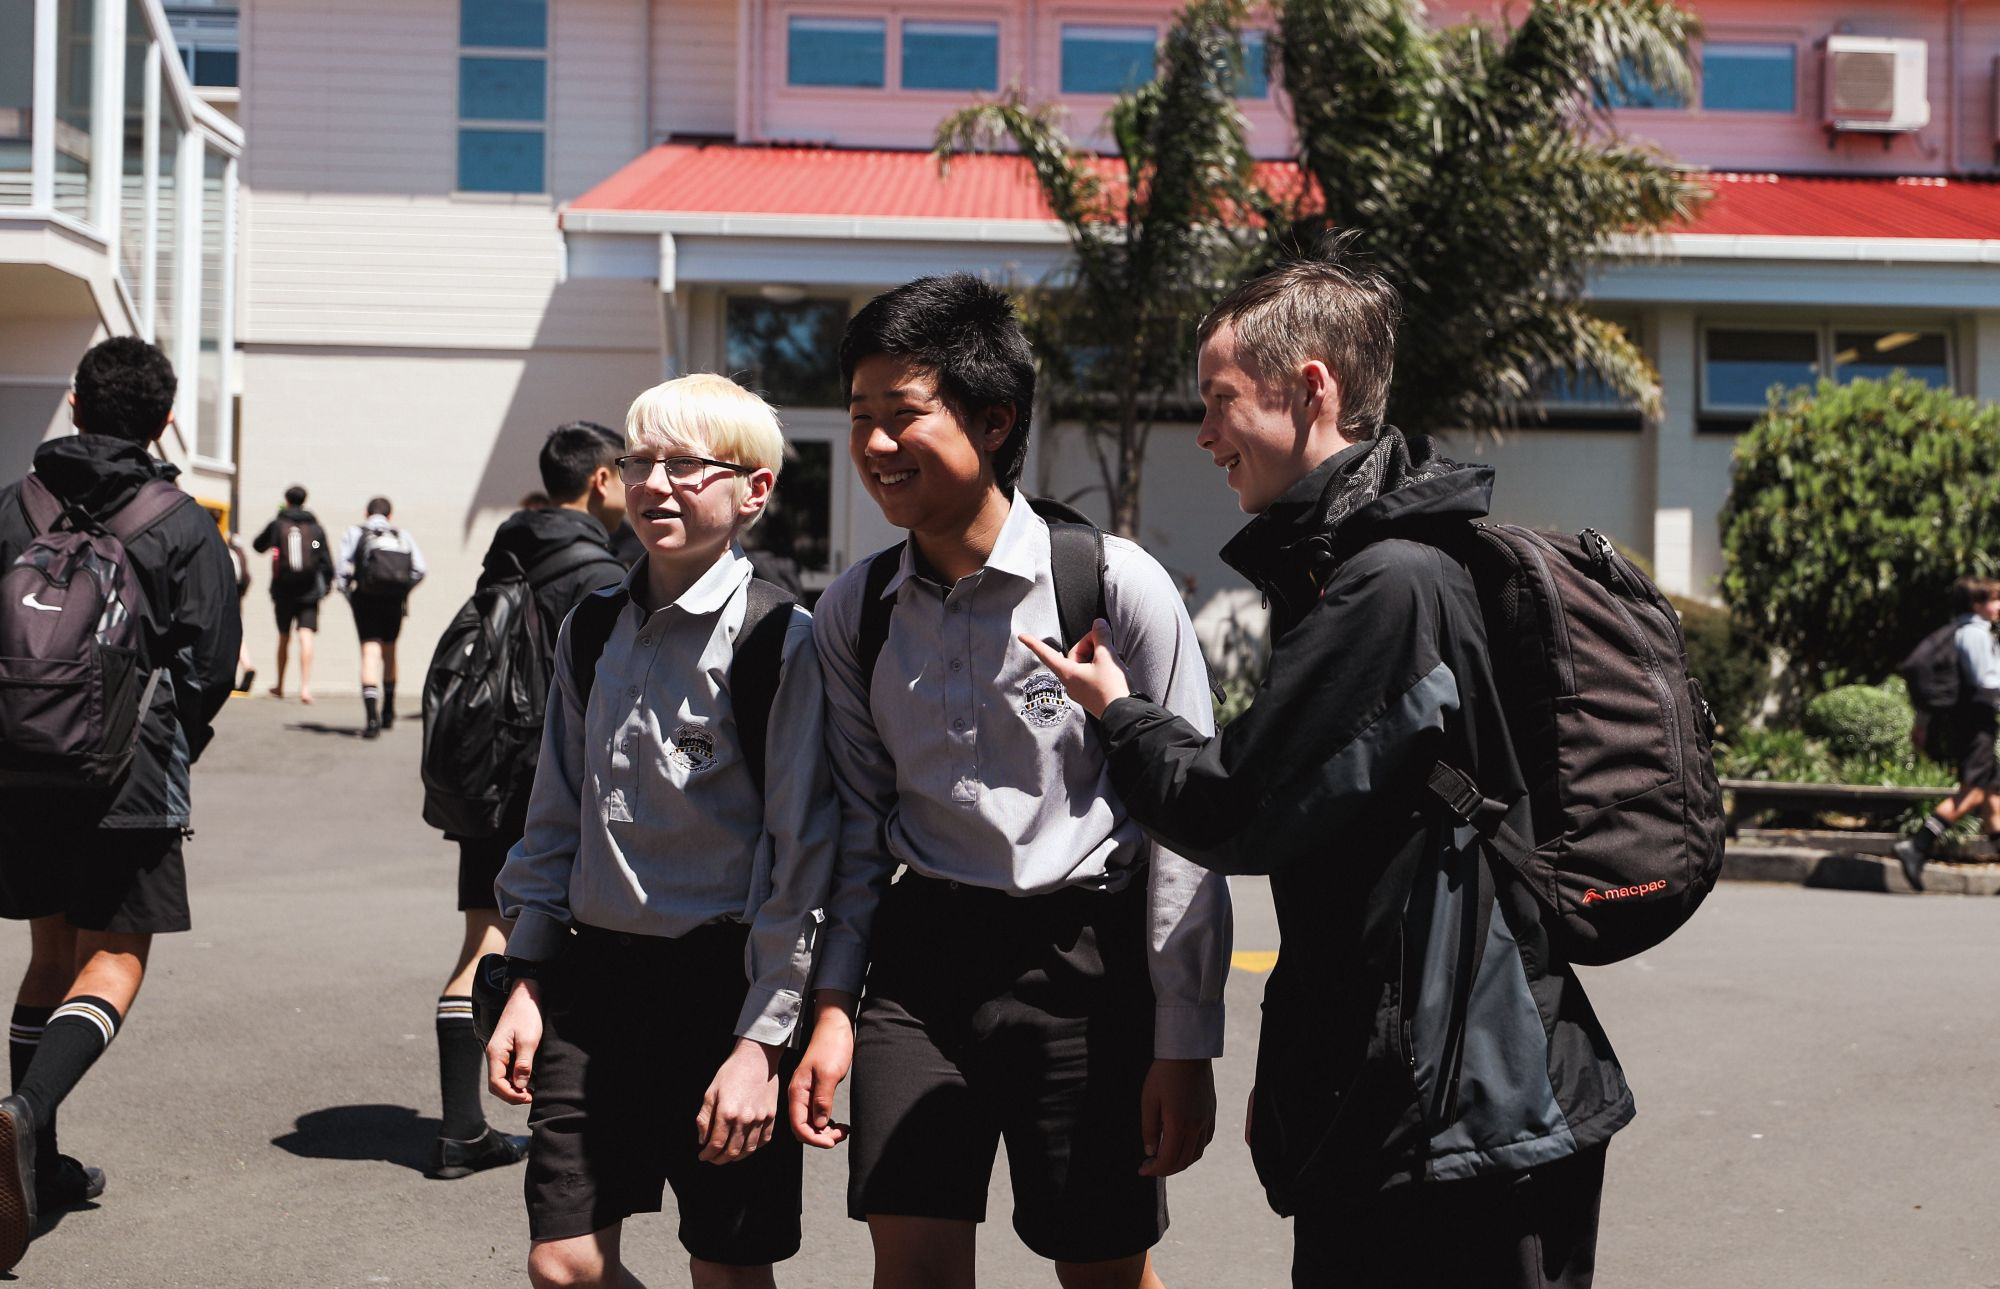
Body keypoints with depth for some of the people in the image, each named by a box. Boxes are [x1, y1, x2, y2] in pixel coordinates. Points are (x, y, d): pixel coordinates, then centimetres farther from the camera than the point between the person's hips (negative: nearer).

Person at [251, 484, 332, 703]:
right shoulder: (316, 528, 2)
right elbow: (326, 560, 1)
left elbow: (258, 546, 17)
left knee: (284, 636, 15)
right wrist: (326, 583, 11)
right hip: (309, 591, -1)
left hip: (283, 589, 1)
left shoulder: (277, 525, 1)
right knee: (305, 635, -8)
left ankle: (279, 685, 28)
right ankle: (305, 686, -22)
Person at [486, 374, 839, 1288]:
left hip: (723, 979, -5)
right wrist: (527, 983, 11)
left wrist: (761, 1040, -14)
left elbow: (802, 859, -12)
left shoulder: (780, 643, -11)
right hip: (592, 973, 5)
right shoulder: (591, 630, 8)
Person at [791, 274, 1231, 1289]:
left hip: (1085, 961, -3)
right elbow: (860, 823, 11)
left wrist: (1183, 1047, -8)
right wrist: (833, 1004, 5)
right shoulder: (852, 612, 3)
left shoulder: (1116, 585, -10)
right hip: (923, 955, 3)